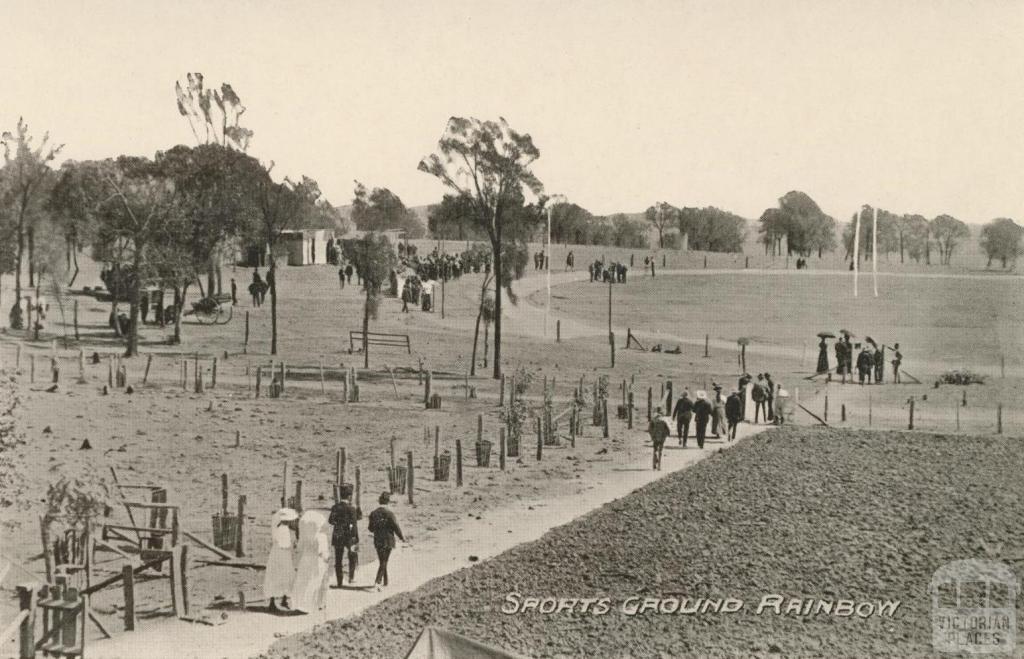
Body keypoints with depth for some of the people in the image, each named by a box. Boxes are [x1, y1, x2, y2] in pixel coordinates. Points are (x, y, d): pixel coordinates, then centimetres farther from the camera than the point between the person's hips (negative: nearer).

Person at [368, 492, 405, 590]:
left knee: (382, 561, 18)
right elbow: (396, 528, -13)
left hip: (378, 541, 4)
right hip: (388, 541, -4)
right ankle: (378, 581, -15)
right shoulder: (389, 514, -15)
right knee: (384, 562, -1)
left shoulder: (373, 514, -2)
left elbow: (371, 529, 5)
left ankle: (385, 581, 26)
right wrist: (402, 537, 1)